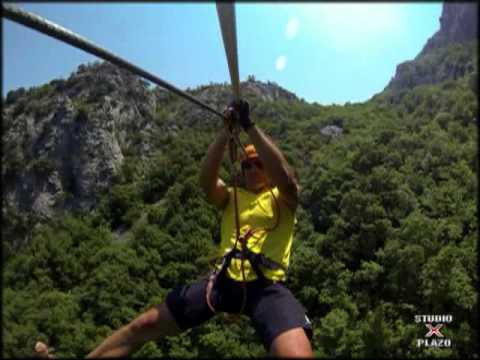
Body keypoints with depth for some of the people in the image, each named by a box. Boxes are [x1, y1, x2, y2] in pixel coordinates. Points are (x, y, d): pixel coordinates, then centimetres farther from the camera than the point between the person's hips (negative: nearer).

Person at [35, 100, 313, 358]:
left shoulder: (283, 198, 11)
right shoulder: (232, 198, 21)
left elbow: (284, 174, -13)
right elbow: (206, 179, -1)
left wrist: (250, 127, -14)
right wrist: (227, 131, -8)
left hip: (267, 286, -3)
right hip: (225, 280, 4)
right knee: (146, 324, 3)